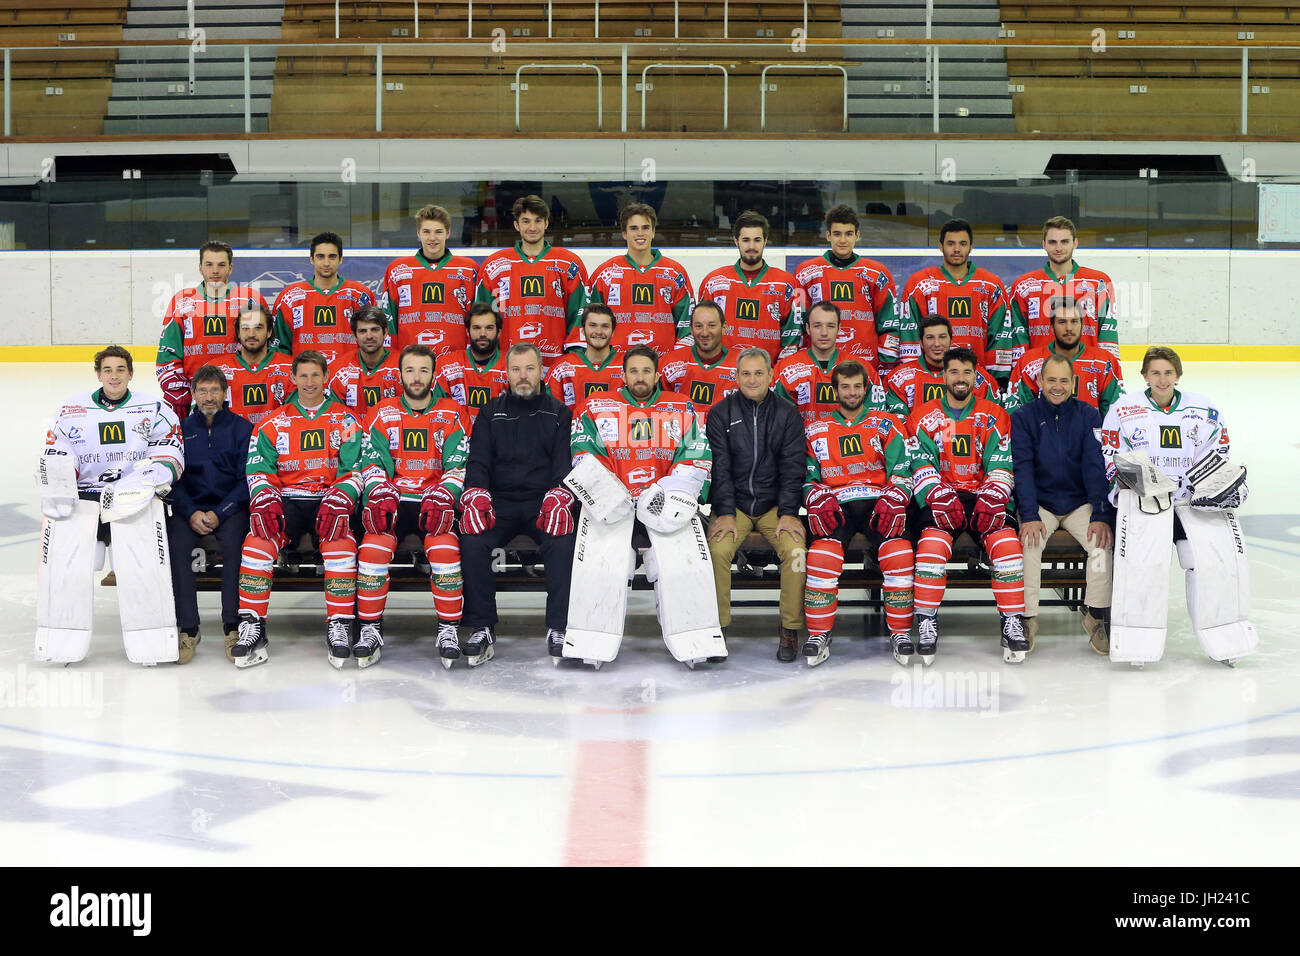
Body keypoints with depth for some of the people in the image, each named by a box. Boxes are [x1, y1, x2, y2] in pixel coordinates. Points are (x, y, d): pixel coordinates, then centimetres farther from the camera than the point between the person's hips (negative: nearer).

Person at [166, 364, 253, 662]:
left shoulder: (242, 428, 3)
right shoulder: (181, 429, 10)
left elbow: (247, 479, -2)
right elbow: (174, 479, 5)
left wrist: (219, 513, -15)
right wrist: (191, 513, -12)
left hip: (231, 507, -2)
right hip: (190, 507, 2)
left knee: (232, 544, -32)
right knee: (176, 545, -27)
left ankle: (234, 626, -28)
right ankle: (188, 628, -24)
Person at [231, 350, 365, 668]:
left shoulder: (345, 421, 8)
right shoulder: (274, 424, 11)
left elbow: (354, 468, 0)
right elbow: (259, 468, 4)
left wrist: (339, 501, -18)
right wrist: (264, 500, -16)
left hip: (329, 501, -1)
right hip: (285, 500, 1)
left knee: (341, 544, -33)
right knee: (258, 541, -28)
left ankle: (339, 626, -24)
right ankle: (251, 626, -23)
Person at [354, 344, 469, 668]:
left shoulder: (452, 414, 6)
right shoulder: (382, 413, 10)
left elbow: (459, 465, 0)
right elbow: (372, 461, 4)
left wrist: (442, 497, -17)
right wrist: (380, 494, -16)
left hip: (435, 503, -1)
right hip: (393, 499, 1)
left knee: (445, 548, -30)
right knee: (374, 546, -28)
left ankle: (449, 630, -18)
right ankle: (370, 630, -18)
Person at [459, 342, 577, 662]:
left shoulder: (558, 413, 10)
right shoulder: (492, 413, 14)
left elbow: (566, 460, 0)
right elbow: (478, 460, 6)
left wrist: (559, 495, -20)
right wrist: (475, 492, -15)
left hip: (543, 501, -1)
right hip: (499, 502, 1)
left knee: (563, 541, -32)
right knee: (472, 541, -28)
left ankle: (559, 628, -22)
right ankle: (481, 627, -18)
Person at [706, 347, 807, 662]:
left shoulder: (787, 414, 5)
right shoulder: (721, 414, 4)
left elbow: (792, 467, 0)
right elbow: (719, 467, -3)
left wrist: (788, 513, -11)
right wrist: (725, 513, -14)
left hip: (775, 504, 0)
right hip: (732, 503, 0)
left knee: (795, 550, -26)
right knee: (717, 550, -28)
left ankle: (790, 629, -13)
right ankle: (717, 626, -14)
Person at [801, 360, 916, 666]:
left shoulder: (887, 425, 13)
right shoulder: (816, 432, 16)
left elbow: (903, 472, 5)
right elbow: (807, 478, 13)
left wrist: (892, 501, -14)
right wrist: (820, 501, -8)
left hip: (879, 502, 0)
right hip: (835, 505, 0)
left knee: (899, 550, -30)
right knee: (823, 551, -31)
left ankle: (900, 633, -18)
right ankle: (819, 636, -21)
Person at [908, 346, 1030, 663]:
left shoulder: (994, 417, 9)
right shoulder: (923, 417, 7)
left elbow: (1001, 465, 2)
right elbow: (920, 465, -2)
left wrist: (992, 500, -16)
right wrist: (940, 497, -20)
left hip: (984, 497, 1)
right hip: (940, 499, -1)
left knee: (1007, 543, -28)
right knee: (932, 544, -31)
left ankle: (1013, 624, -19)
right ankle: (927, 625, -22)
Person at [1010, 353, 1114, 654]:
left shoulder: (1088, 415, 1)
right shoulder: (1024, 416, -3)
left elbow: (1096, 466, -6)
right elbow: (1022, 468, -10)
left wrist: (1100, 515, -17)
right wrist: (1029, 516, -22)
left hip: (1080, 502, 1)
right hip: (1038, 502, -1)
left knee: (1102, 541, -24)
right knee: (1029, 542, -29)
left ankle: (1097, 617, -10)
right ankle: (1026, 618, -18)